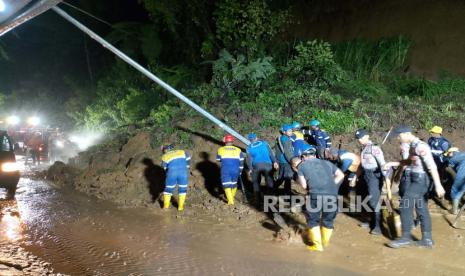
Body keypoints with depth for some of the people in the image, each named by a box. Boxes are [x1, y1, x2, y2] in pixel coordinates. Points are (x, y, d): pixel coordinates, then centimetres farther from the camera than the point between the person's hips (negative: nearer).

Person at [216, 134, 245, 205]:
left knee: (226, 185, 2)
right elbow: (241, 162, 2)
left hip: (225, 171, -3)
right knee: (234, 184, 20)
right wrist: (240, 171, 13)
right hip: (235, 170, 3)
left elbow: (218, 159, 14)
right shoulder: (238, 150, 3)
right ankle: (232, 197, 35)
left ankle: (230, 200, -8)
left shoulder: (221, 150, -1)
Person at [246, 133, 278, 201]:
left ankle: (257, 198, 13)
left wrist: (250, 169, 9)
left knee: (256, 182, 14)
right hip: (267, 165, -1)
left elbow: (249, 159, 3)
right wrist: (275, 162, 0)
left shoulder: (249, 148, 10)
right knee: (269, 180, 7)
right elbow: (271, 153, 2)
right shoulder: (264, 143, 10)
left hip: (256, 166, 1)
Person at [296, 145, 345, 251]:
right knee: (328, 219, 21)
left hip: (315, 194, -3)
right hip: (332, 194, 3)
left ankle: (317, 245, 12)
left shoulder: (301, 165, 15)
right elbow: (341, 175, 20)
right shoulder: (326, 163, 24)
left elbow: (304, 185, 8)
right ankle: (325, 242, 33)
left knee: (313, 220, 14)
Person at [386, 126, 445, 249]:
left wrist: (438, 185, -28)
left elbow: (432, 166, -24)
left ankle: (406, 238, 1)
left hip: (419, 180, -9)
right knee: (422, 209, 11)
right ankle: (427, 239, 18)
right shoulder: (412, 146, 10)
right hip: (414, 180, 9)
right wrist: (393, 163, 15)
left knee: (405, 207, -8)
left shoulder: (421, 146, -19)